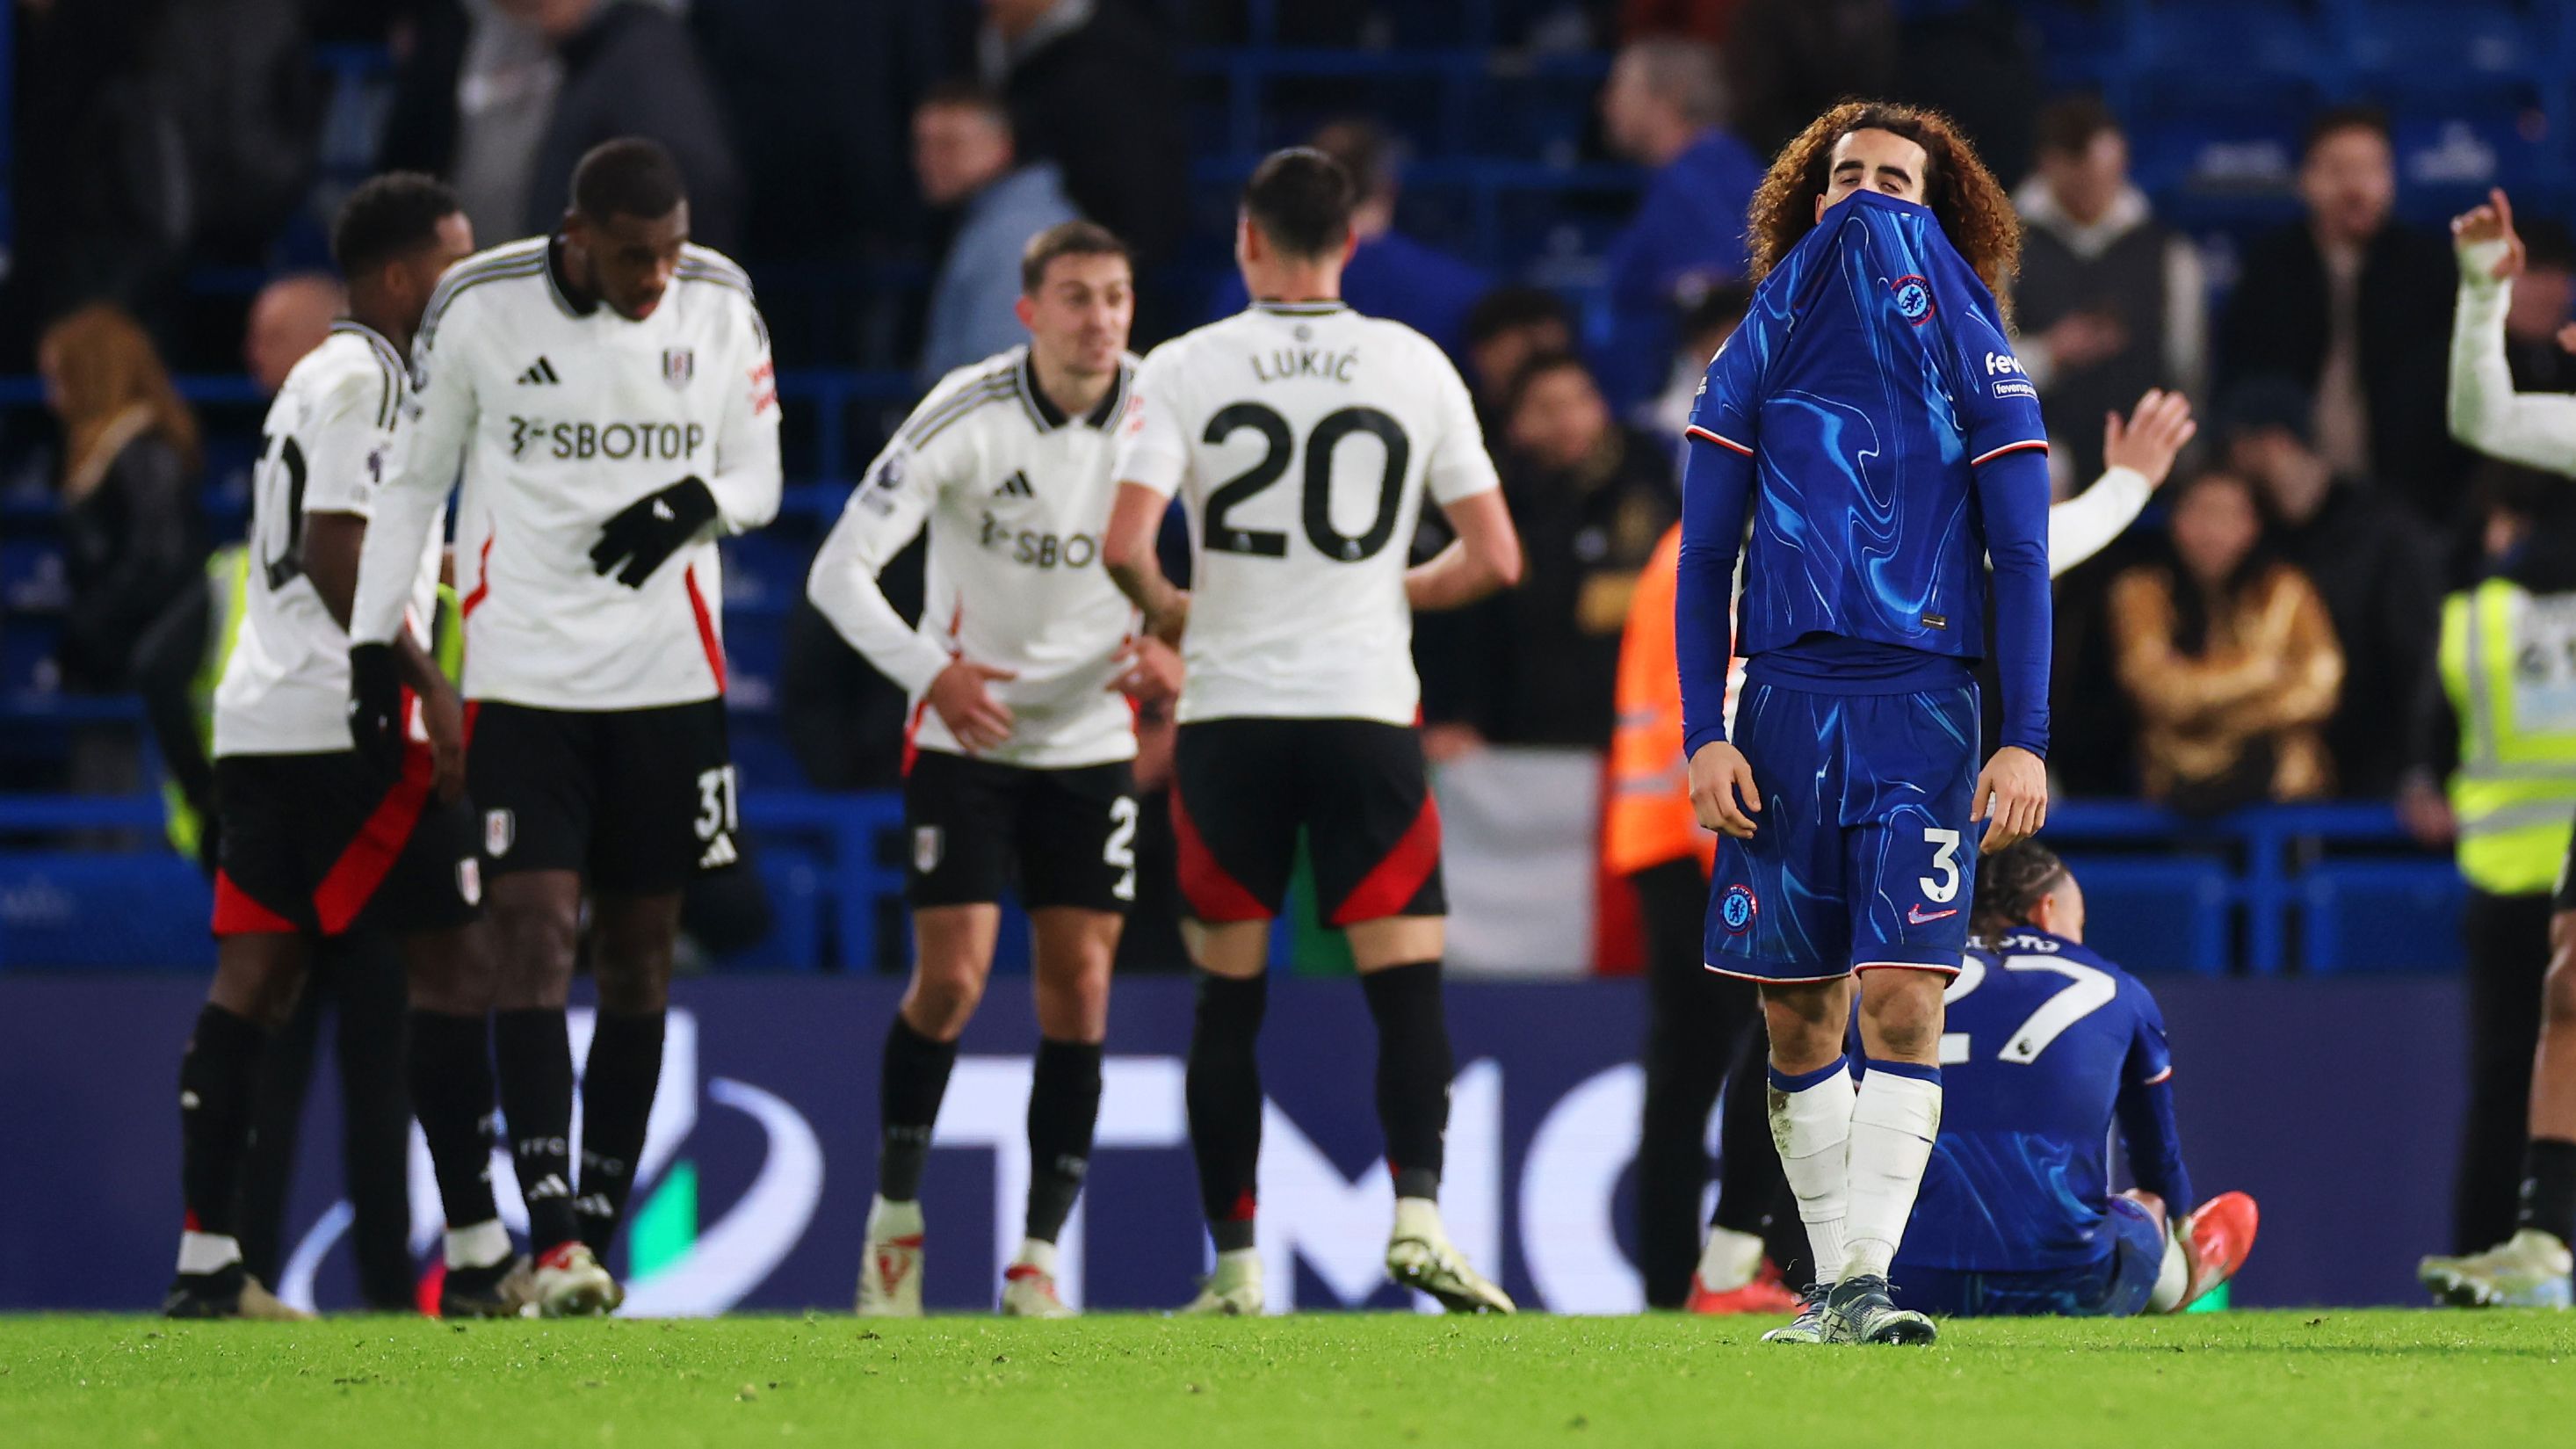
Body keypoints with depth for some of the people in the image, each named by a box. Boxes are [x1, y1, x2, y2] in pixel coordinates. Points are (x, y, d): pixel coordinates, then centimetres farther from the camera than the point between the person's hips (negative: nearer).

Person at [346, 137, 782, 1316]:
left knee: (639, 951, 6)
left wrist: (698, 501, -13)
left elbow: (758, 477, 10)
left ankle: (598, 1228, 14)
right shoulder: (479, 310, -6)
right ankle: (554, 1241, -20)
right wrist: (372, 648, 1)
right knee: (535, 933, -13)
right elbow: (412, 482, 4)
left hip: (669, 682, 3)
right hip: (523, 675, -3)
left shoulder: (720, 311, 1)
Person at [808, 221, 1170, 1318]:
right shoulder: (965, 416, -16)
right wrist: (932, 671, -31)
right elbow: (839, 573, -16)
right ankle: (894, 1209, 11)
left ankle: (1039, 1257, 4)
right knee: (950, 980, -11)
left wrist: (1179, 646, -14)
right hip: (964, 734, -3)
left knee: (1079, 990, -3)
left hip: (1090, 736, 3)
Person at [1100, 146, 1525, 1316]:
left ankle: (1234, 1263, 6)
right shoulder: (1416, 367, 3)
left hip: (1229, 711, 0)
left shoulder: (1184, 369, -1)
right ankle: (1418, 1210, -20)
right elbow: (1494, 559, 3)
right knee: (1407, 978, 0)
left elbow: (1124, 545, -11)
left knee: (1228, 996, 8)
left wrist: (1164, 611, 11)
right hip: (1367, 711, 0)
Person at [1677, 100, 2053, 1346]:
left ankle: (1864, 1279, -17)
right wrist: (1702, 734, -1)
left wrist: (2025, 740, -6)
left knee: (1902, 992, -14)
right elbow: (1704, 557, 9)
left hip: (1922, 706, -2)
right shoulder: (1759, 353, 10)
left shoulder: (1974, 358, 7)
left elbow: (2022, 560, 4)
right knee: (1799, 1015, 4)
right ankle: (1831, 1281, 12)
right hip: (1786, 704, 2)